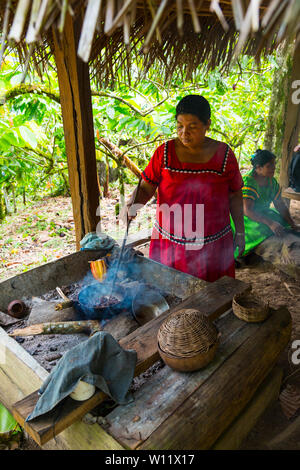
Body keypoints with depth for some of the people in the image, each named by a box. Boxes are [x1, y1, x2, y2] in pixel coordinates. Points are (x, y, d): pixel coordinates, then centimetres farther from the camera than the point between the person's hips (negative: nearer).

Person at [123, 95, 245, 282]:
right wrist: (134, 203, -21)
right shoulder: (164, 152, -2)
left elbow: (235, 196, 6)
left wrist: (240, 232, 7)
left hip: (213, 246, 0)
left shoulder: (224, 154, -2)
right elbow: (146, 189, -1)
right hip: (170, 244, 0)